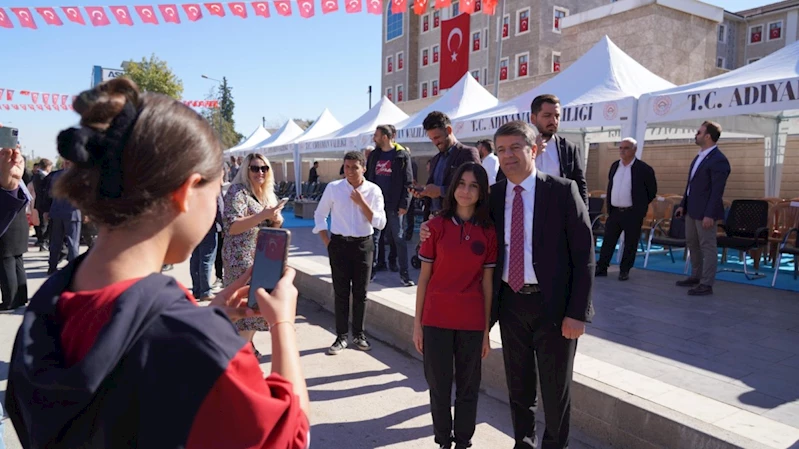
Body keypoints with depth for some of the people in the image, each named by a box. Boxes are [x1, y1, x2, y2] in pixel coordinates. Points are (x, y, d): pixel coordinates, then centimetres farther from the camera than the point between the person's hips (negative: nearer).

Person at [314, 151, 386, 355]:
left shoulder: (373, 190, -4)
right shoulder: (333, 188, -3)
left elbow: (380, 223, -9)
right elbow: (320, 215, 6)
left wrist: (362, 203, -17)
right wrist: (327, 242, -2)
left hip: (364, 244, 1)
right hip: (339, 244, 0)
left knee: (360, 292, 9)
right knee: (341, 292, 4)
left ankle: (358, 334, 24)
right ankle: (341, 336, 16)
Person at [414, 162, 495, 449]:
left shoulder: (488, 232, 0)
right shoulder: (437, 225, -3)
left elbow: (487, 283, 4)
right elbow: (424, 277, 0)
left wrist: (486, 330, 5)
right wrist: (417, 323, 0)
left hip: (472, 322, 1)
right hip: (436, 319, -1)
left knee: (468, 386, 12)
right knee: (439, 385, 10)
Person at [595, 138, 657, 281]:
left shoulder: (643, 168, -7)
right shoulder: (614, 166, 9)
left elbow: (652, 190, 1)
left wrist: (641, 205, 3)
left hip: (633, 213, -5)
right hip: (614, 211, 5)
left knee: (630, 244, 5)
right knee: (608, 241, 7)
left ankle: (624, 270, 15)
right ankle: (601, 267, 14)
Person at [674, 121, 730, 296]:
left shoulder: (718, 160, -16)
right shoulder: (699, 156, 13)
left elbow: (717, 190, -20)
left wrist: (709, 214, -23)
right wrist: (683, 204, 15)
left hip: (704, 211, -10)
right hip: (691, 209, 10)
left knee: (708, 247, -1)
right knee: (692, 243, 18)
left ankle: (706, 284, 5)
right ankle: (696, 276, 31)